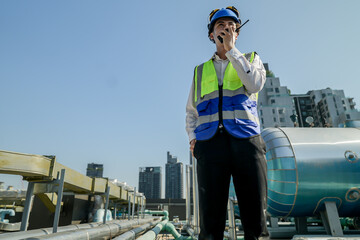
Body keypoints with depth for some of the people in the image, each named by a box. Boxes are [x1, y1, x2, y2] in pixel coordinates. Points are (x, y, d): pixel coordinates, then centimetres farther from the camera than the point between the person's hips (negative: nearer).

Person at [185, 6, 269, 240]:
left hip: (246, 142, 0)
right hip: (210, 144, 1)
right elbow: (191, 111, 24)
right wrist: (192, 137, 5)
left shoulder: (251, 59, 22)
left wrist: (231, 49, 2)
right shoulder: (201, 70, 25)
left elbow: (255, 84, -2)